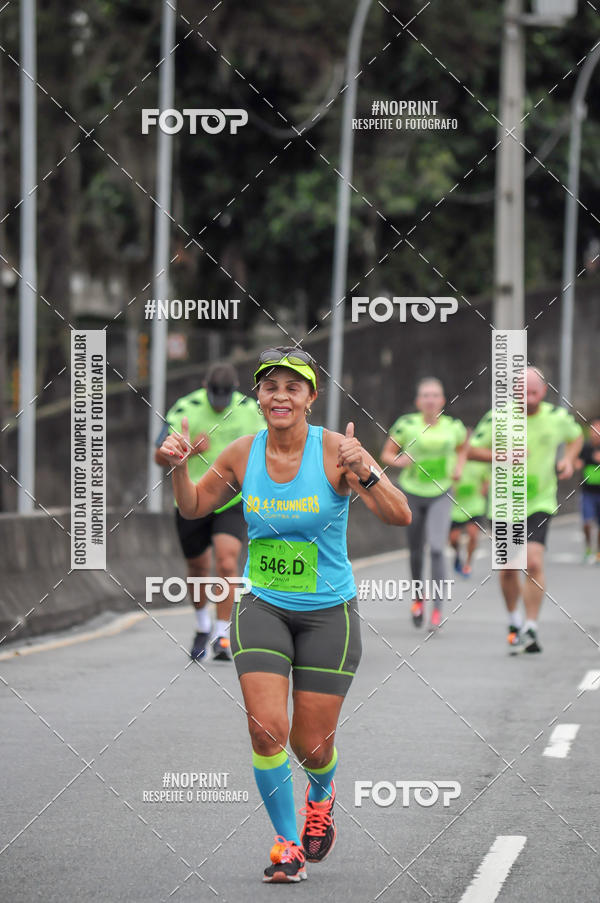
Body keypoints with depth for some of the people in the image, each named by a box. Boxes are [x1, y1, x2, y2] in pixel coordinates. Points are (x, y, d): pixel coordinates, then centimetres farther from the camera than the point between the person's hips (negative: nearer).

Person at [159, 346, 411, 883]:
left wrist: (364, 472, -37)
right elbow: (194, 507, 13)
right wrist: (180, 468, -7)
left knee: (311, 746, 4)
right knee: (267, 729, -14)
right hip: (262, 607, 2)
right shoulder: (242, 455, -3)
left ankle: (321, 793, 42)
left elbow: (399, 517, -20)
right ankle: (287, 843, 5)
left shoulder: (334, 451, -14)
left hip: (328, 612, -2)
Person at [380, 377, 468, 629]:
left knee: (436, 549, -17)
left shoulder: (454, 427, -4)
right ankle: (418, 598, 38)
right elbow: (387, 454, -1)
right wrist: (399, 461, -22)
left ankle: (437, 608, -16)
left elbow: (462, 448, 18)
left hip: (440, 496, -1)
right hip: (412, 494, 1)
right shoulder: (406, 425, -10)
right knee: (416, 550, 12)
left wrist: (458, 467, 0)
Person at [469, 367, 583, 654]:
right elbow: (472, 450, -5)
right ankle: (514, 622, 34)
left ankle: (531, 630, -12)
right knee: (508, 569, 9)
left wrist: (569, 459, -1)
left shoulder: (557, 417, -4)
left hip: (540, 503, -1)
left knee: (533, 563, -17)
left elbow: (575, 436, 18)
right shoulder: (497, 418, -10)